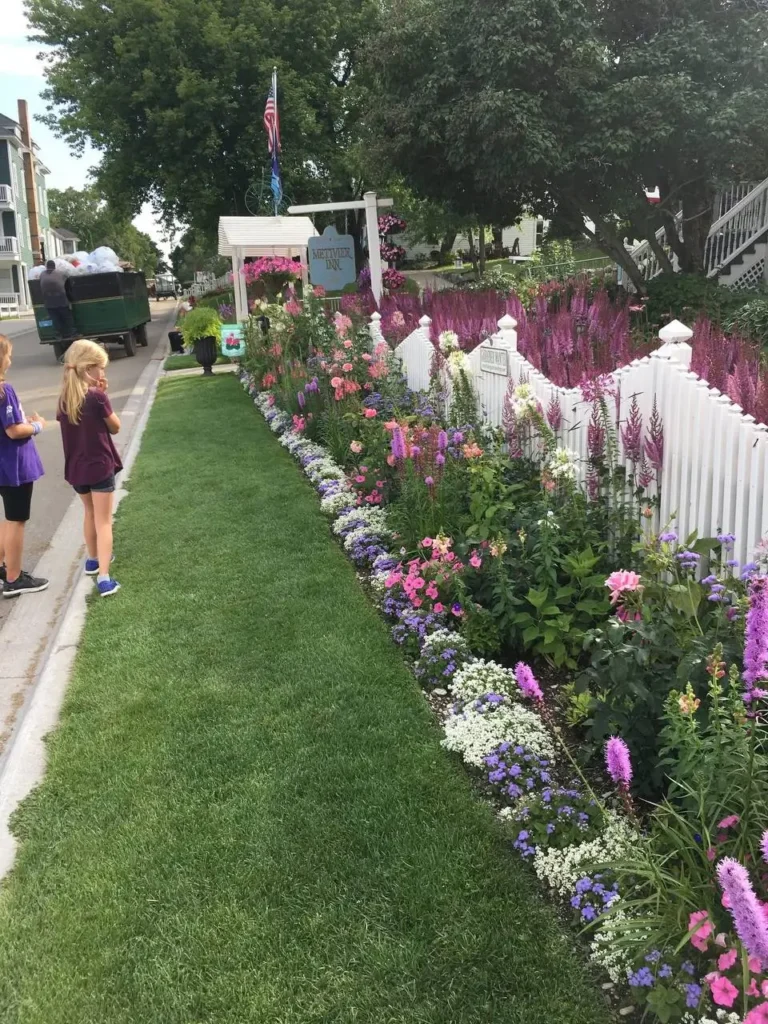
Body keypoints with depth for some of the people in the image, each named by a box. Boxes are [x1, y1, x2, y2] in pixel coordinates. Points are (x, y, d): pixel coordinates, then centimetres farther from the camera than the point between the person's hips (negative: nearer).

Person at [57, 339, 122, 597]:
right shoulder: (97, 396, -17)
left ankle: (93, 559, 42)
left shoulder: (64, 398, 2)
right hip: (100, 467, -6)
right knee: (103, 521, -2)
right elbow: (115, 427, -6)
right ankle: (104, 577, -8)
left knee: (90, 514, 26)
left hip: (76, 469, 6)